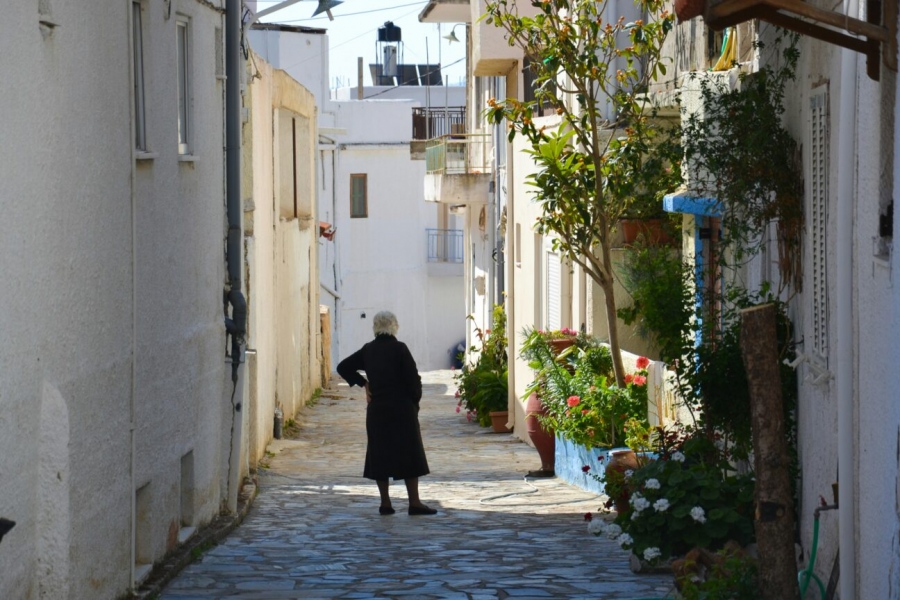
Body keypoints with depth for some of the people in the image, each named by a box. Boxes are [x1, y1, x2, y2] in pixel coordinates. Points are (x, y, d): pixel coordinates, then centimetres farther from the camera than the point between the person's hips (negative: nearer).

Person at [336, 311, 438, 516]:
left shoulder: (367, 350, 5)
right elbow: (413, 378, -11)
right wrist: (415, 401, 3)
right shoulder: (399, 349, -10)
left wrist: (363, 383, 9)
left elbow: (343, 367, 11)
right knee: (409, 454, 0)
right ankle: (414, 503, -3)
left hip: (376, 409, 4)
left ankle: (385, 503, 8)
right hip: (402, 409, -4)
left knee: (380, 454, 8)